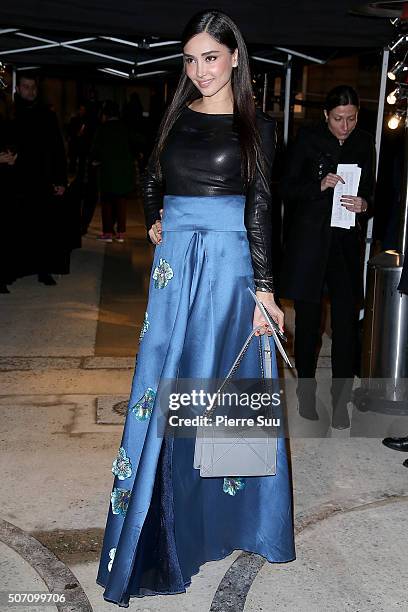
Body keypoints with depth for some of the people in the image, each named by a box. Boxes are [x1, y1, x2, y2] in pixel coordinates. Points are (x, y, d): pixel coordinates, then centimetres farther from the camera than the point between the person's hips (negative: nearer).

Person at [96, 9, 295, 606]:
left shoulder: (256, 124, -1)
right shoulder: (176, 116, 10)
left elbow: (259, 210, -7)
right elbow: (152, 180, 26)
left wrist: (264, 290, -11)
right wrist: (155, 223, 11)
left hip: (231, 263, -3)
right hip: (175, 262, 3)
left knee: (226, 383, 7)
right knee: (165, 381, 4)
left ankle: (226, 509, 27)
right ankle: (165, 523, 19)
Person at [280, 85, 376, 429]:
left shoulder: (364, 143, 7)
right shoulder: (308, 138, -2)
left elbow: (370, 191, 13)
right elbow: (288, 190, -2)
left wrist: (364, 203, -10)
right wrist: (319, 186, -19)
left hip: (346, 242, 2)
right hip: (309, 240, -2)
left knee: (347, 320, -5)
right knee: (308, 319, 7)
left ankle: (341, 400, 5)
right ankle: (306, 390, 24)